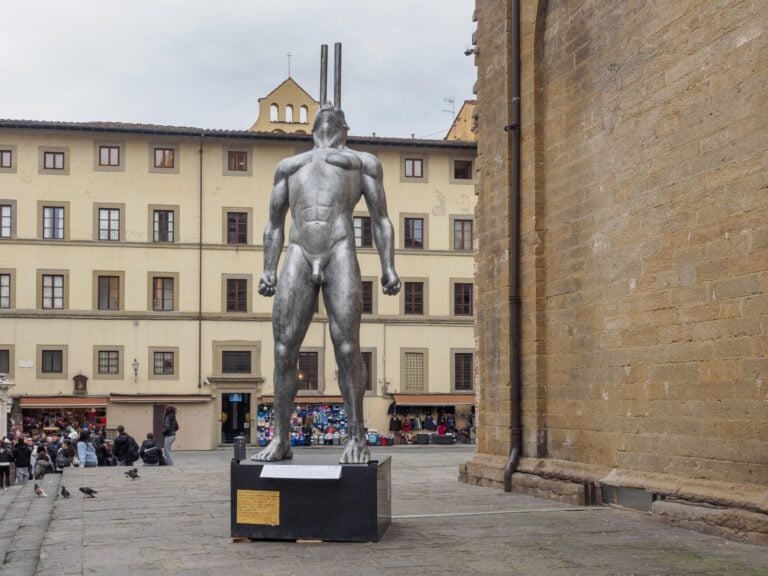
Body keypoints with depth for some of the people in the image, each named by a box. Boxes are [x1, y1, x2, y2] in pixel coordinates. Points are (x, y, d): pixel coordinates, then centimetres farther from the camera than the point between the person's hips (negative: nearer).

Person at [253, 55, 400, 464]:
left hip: (340, 253, -3)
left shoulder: (362, 161, 23)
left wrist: (388, 266, 0)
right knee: (284, 349, -5)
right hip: (299, 256, 3)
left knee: (347, 349, -9)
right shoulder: (289, 165, 31)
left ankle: (357, 438, -4)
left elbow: (380, 219, 13)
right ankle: (281, 438, 0)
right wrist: (268, 270, 14)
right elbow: (274, 223, 26)